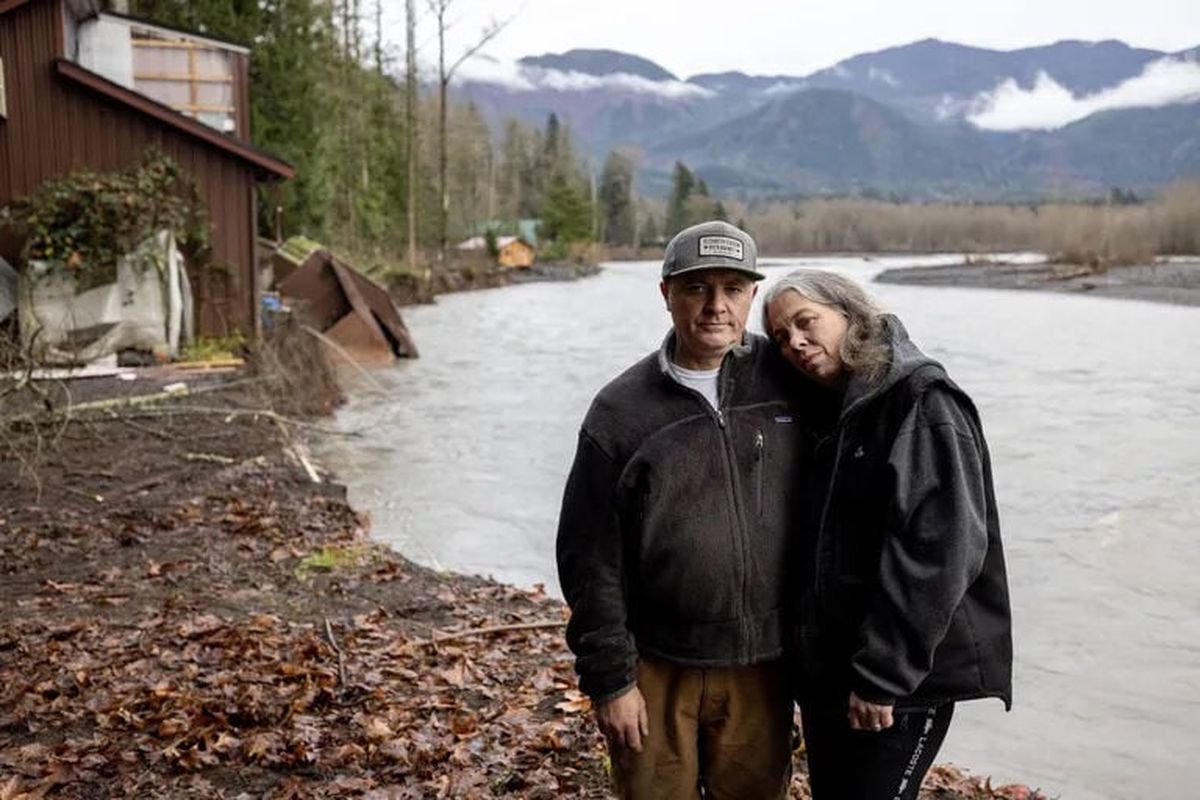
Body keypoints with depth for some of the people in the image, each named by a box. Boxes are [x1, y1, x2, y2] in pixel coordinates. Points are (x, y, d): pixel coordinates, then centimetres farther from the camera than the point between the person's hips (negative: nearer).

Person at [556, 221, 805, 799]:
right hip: (658, 668, -1)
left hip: (761, 664, 2)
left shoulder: (788, 380, -3)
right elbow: (591, 559, -4)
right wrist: (609, 678, -4)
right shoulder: (621, 410, -6)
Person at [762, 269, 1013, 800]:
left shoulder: (922, 402, -15)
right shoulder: (830, 413, 10)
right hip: (826, 671, 8)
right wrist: (810, 656, 12)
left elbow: (937, 551, -23)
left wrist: (882, 674, -22)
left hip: (901, 681, -8)